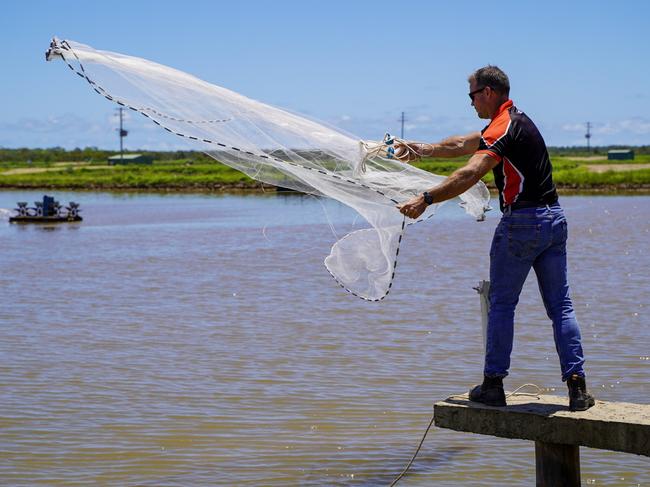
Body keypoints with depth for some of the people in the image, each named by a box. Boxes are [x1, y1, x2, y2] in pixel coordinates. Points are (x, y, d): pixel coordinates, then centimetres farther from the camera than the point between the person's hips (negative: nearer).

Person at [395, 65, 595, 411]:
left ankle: (493, 385, 8)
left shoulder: (504, 128, -13)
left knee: (501, 304, 3)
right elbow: (462, 145, 28)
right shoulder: (516, 120, 18)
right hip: (554, 218, 9)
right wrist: (420, 149, 33)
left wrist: (426, 199, -28)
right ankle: (576, 385, 0)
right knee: (560, 306, 6)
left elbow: (469, 174, -27)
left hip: (521, 221, -9)